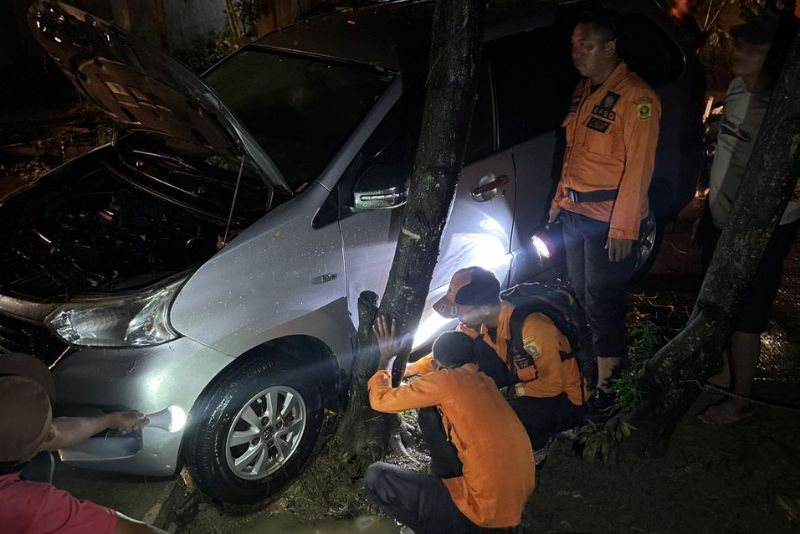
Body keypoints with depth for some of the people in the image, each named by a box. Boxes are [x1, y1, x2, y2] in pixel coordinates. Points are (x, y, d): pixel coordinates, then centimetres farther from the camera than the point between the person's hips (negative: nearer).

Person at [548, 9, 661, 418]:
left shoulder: (636, 98, -15)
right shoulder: (583, 90, 11)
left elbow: (638, 167, -18)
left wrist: (623, 227, -20)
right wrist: (559, 200, 18)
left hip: (607, 218, -8)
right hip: (575, 211, 8)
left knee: (602, 300, -2)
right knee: (581, 293, 18)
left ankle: (604, 386, 9)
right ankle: (608, 354, 36)